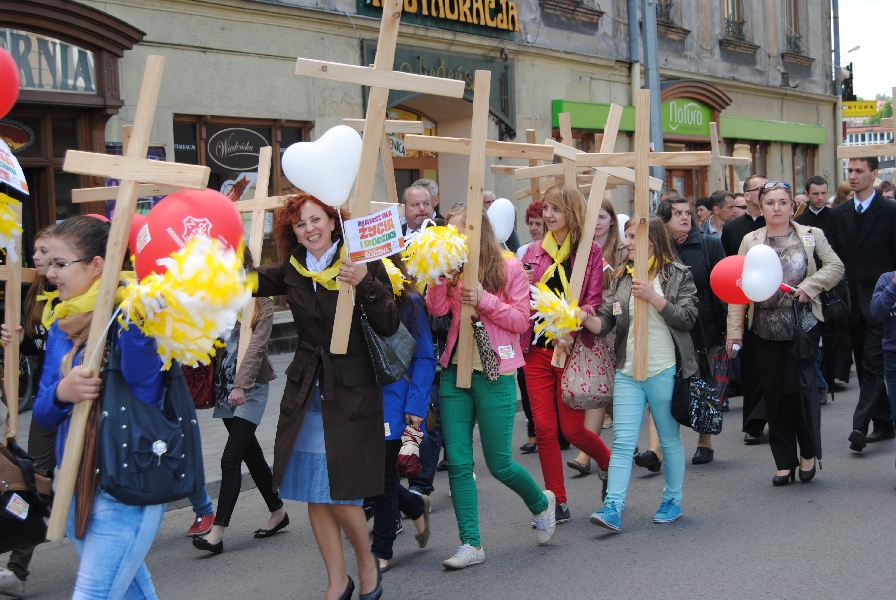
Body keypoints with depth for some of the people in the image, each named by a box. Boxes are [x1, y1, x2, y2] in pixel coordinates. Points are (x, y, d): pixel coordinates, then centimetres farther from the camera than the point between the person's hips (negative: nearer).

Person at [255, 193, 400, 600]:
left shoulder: (361, 263, -7)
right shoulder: (292, 271, 6)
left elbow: (389, 327, -13)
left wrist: (365, 284, -28)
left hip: (352, 393, -5)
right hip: (305, 393, 5)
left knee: (340, 493, -6)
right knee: (313, 494, 7)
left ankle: (367, 563, 22)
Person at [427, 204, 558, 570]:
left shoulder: (509, 268, -3)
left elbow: (521, 321, -6)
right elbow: (436, 309, -6)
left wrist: (484, 299, -17)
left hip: (495, 374, -4)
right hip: (455, 372, 4)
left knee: (499, 463, 3)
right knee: (458, 462, 1)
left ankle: (541, 503, 34)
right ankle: (470, 544, 9)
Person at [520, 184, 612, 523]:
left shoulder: (590, 251, -1)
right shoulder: (534, 253, 11)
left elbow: (593, 302, -8)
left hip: (572, 350, -4)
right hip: (537, 349, 4)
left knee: (572, 428, 0)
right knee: (544, 427, 1)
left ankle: (608, 463, 32)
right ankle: (558, 503, 12)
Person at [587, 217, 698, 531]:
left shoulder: (677, 275, -1)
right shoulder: (621, 277, 10)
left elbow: (687, 318, -11)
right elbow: (606, 321, 4)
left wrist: (653, 297, -19)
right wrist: (586, 319, -17)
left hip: (664, 372, -3)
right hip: (627, 372, 3)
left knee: (669, 440, 10)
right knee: (622, 442, -3)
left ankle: (672, 500, 25)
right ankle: (613, 507, -6)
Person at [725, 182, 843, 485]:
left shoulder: (811, 235, 3)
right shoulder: (750, 241, 5)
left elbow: (835, 266, 3)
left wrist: (809, 286, -13)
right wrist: (735, 329, -5)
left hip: (803, 325, -2)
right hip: (766, 329, 2)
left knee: (797, 386, -7)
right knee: (773, 392, 4)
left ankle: (809, 452, 15)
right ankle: (784, 462, 14)